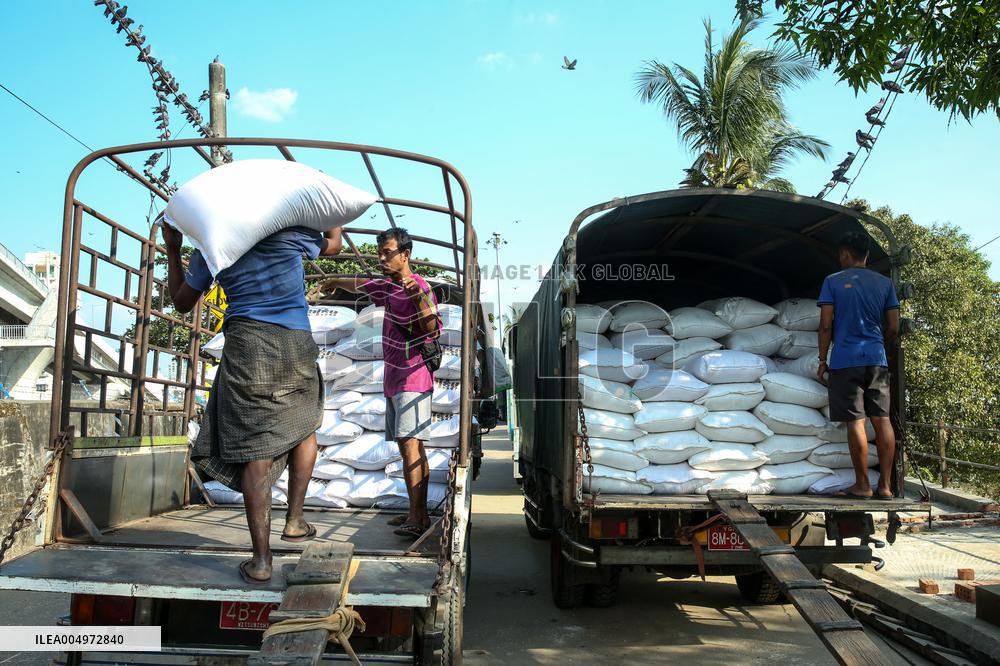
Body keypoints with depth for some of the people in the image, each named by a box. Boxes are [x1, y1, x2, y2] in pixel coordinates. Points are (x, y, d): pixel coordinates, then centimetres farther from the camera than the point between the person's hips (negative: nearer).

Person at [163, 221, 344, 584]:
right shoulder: (288, 230, 6)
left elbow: (182, 301, 19)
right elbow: (334, 243, 25)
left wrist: (172, 251, 29)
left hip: (245, 344, 0)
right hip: (296, 344, 0)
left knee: (256, 452, 0)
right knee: (305, 424, 25)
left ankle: (261, 560, 1)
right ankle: (294, 519, 22)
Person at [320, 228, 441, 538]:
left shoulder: (419, 287, -12)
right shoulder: (389, 286, 13)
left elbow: (433, 330, -21)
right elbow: (361, 285, 33)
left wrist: (419, 298, -36)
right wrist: (335, 282, 49)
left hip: (413, 379, -9)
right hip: (394, 380, 9)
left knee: (410, 445, -16)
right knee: (407, 446, 8)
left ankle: (418, 518, -17)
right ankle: (416, 513, 12)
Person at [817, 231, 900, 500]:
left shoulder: (833, 281, 0)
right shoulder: (884, 283, 11)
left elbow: (826, 325, -4)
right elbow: (893, 328, 10)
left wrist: (822, 360, 3)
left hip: (846, 360, -4)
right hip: (877, 359, 4)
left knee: (856, 421, -3)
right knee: (882, 420, 4)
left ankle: (862, 485, 1)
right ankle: (885, 485, 6)